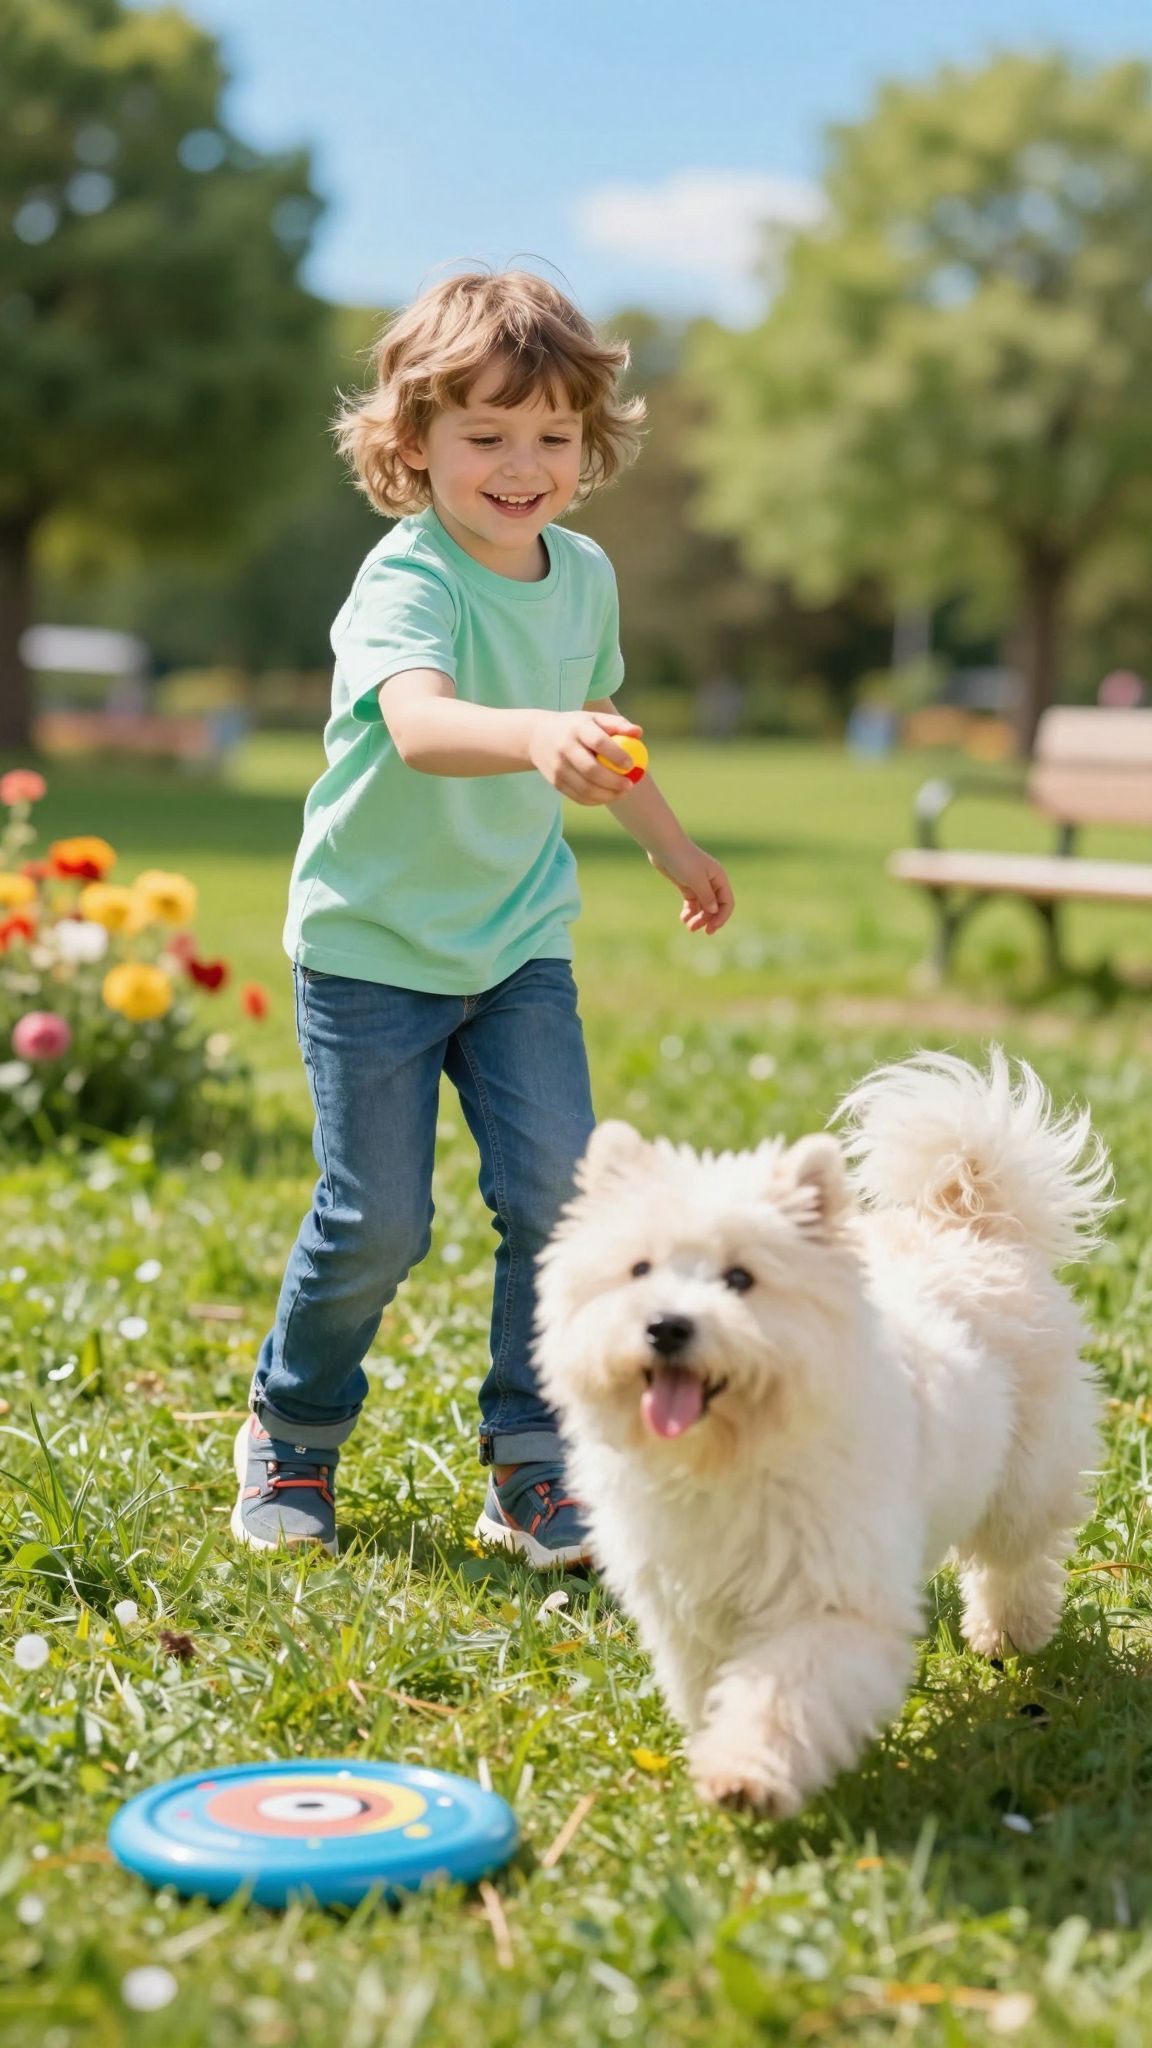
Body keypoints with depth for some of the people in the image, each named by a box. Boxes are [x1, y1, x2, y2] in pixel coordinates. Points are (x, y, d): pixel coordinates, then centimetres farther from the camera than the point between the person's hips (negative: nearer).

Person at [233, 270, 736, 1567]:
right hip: (373, 944, -5)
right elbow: (418, 725, -44)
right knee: (377, 1223, 0)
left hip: (519, 938, 5)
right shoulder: (407, 583, -22)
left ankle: (531, 1465, 10)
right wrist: (535, 739, -64)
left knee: (557, 1190, -6)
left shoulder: (584, 575, 0)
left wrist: (668, 842, 31)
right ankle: (290, 1433, 27)